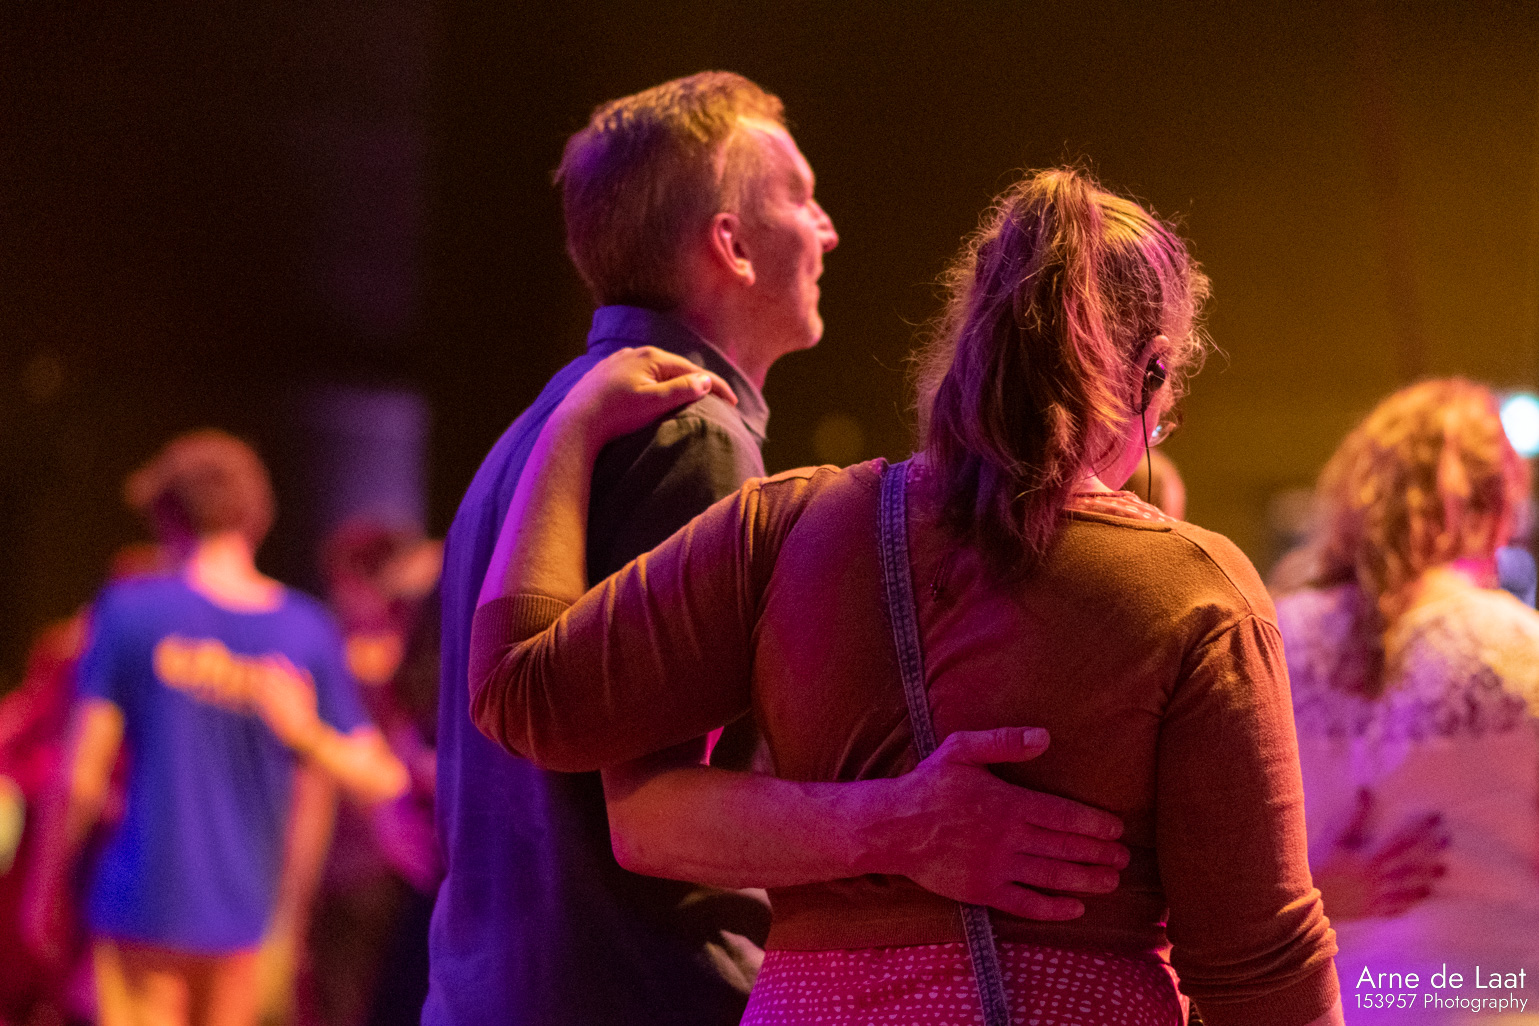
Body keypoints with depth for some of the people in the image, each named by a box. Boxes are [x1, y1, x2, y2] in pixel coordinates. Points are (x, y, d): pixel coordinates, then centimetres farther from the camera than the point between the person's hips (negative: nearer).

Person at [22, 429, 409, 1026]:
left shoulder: (129, 612, -7)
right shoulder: (307, 632, 2)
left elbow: (83, 774, -6)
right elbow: (381, 779, 1)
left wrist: (46, 882, 5)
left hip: (142, 904, -3)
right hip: (242, 911, 3)